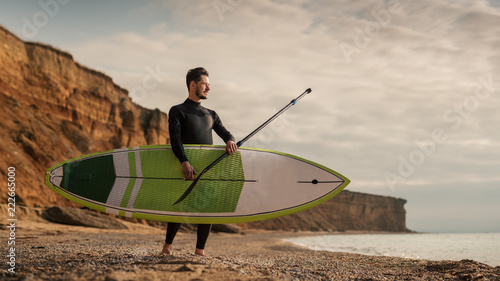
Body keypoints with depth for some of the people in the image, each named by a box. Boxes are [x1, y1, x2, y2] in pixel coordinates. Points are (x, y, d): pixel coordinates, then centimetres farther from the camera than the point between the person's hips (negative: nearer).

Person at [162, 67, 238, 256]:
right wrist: (184, 162, -26)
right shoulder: (178, 111, 3)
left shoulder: (211, 115, 21)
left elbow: (224, 132, 11)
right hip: (187, 167, -5)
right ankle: (167, 246, 11)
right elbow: (175, 139, -11)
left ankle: (200, 250, 8)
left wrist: (230, 141, -15)